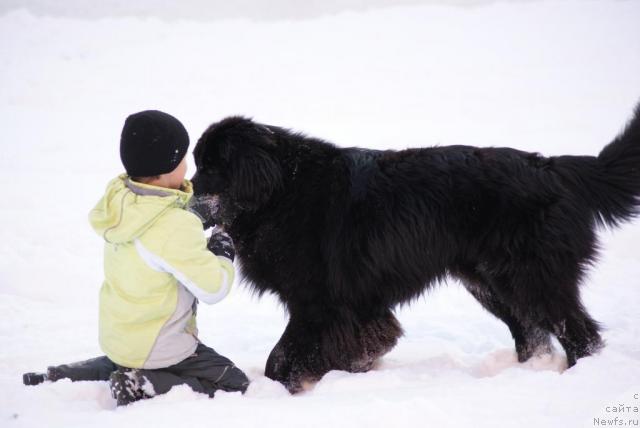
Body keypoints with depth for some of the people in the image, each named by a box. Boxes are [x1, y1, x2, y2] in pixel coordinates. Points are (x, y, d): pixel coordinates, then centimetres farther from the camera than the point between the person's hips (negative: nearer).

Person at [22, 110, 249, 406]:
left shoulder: (117, 199, -8)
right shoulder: (177, 227, -30)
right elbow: (213, 289, -21)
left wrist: (194, 217, 7)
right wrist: (223, 254, -3)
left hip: (116, 335, 8)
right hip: (157, 347, -8)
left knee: (124, 365, 37)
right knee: (234, 385, 3)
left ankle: (61, 377, 17)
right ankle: (141, 389, -10)